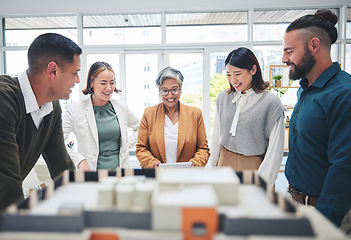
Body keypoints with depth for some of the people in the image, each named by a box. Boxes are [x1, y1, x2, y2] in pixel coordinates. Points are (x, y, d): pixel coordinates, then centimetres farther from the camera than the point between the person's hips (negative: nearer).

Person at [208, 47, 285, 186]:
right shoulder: (223, 97, 3)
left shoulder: (271, 103, -11)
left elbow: (275, 150, -11)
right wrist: (211, 167, 10)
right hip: (225, 163, 4)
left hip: (255, 166, -3)